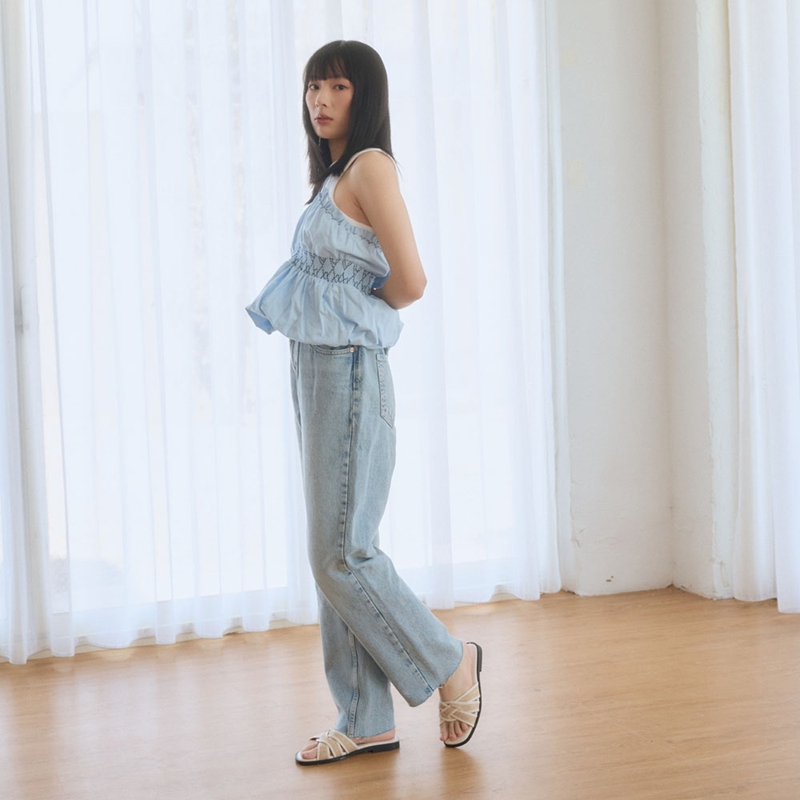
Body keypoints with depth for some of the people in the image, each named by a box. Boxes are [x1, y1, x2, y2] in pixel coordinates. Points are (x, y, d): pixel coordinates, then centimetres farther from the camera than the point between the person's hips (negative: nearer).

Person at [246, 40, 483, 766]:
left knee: (341, 554, -6)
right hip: (317, 371, 10)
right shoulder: (336, 175, 17)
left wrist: (357, 312, 0)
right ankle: (366, 721, 16)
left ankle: (449, 661, 12)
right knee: (336, 552, 9)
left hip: (349, 371, -10)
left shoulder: (371, 165, -10)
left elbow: (410, 282, -16)